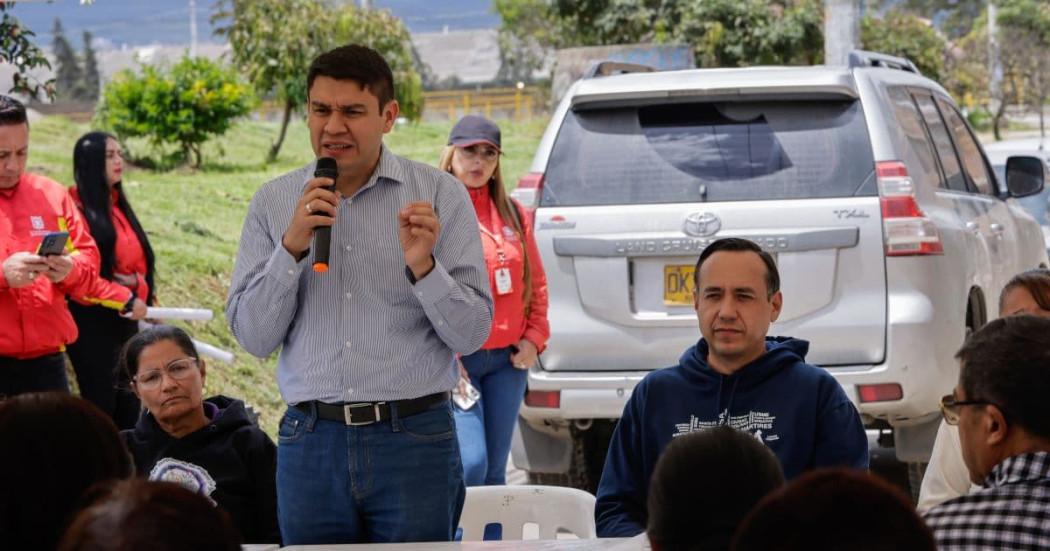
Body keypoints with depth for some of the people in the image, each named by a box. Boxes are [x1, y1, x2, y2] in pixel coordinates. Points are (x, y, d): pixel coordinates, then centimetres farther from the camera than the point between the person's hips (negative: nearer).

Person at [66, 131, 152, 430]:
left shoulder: (117, 204, 13)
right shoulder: (75, 208, -13)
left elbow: (138, 262, 15)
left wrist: (146, 302, 4)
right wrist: (125, 299, -17)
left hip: (125, 319, 8)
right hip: (92, 321, -8)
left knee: (128, 406, 10)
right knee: (101, 407, -3)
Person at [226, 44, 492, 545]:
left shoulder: (440, 195, 1)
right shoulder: (273, 203, 7)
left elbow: (473, 334, -1)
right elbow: (253, 338, 3)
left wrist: (423, 266, -18)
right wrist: (291, 247, -9)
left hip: (415, 439, -1)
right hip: (310, 443, 1)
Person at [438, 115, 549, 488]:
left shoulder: (512, 214, 13)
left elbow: (536, 282, 18)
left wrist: (534, 338, 6)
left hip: (508, 359, 5)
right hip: (455, 362, -5)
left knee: (495, 470, 7)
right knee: (471, 464, -16)